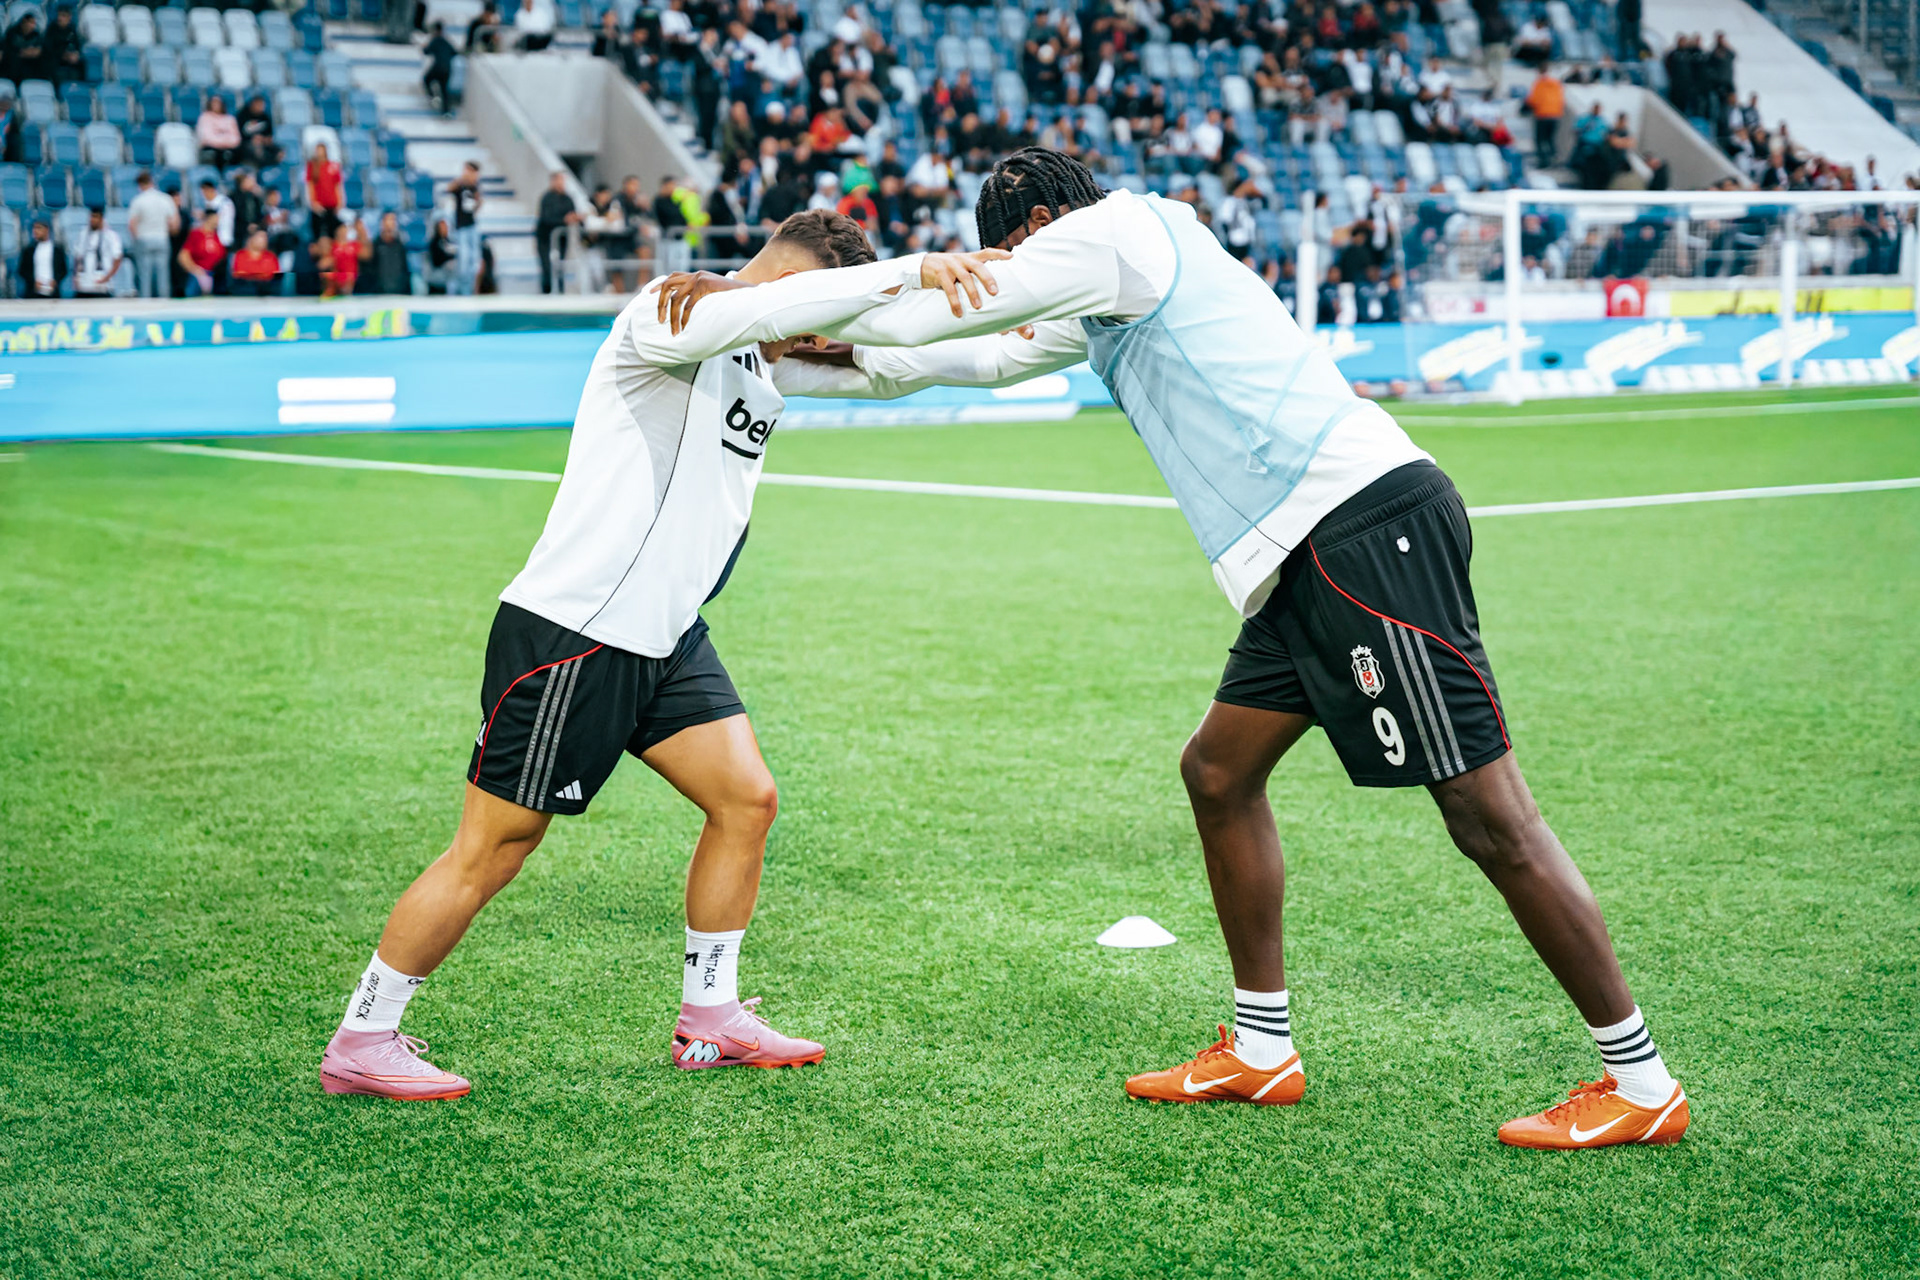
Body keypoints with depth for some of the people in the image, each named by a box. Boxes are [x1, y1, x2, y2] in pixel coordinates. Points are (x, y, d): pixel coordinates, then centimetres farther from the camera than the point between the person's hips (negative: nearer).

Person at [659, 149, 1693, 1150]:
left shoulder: (1113, 230, -1)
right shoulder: (1112, 295, 26)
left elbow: (935, 308, -2)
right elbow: (993, 353, 36)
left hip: (1368, 529, -10)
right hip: (1311, 552, 10)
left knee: (1490, 819, -9)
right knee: (1218, 772, 14)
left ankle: (1638, 1084, -3)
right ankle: (1260, 1052, 23)